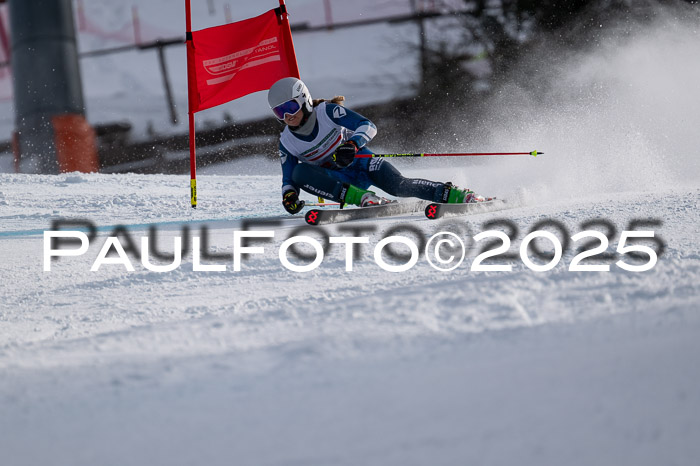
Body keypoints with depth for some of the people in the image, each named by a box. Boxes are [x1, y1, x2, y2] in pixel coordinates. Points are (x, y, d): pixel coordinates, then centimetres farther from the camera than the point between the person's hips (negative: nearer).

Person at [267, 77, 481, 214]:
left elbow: (368, 127, -19)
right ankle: (364, 199, -35)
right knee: (299, 172, -27)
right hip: (338, 180, 2)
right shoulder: (286, 143, -6)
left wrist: (352, 144, -39)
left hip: (359, 161, -2)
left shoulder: (327, 112, -15)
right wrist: (288, 195, -24)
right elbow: (288, 179, 0)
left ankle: (460, 196, -20)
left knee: (398, 185, -27)